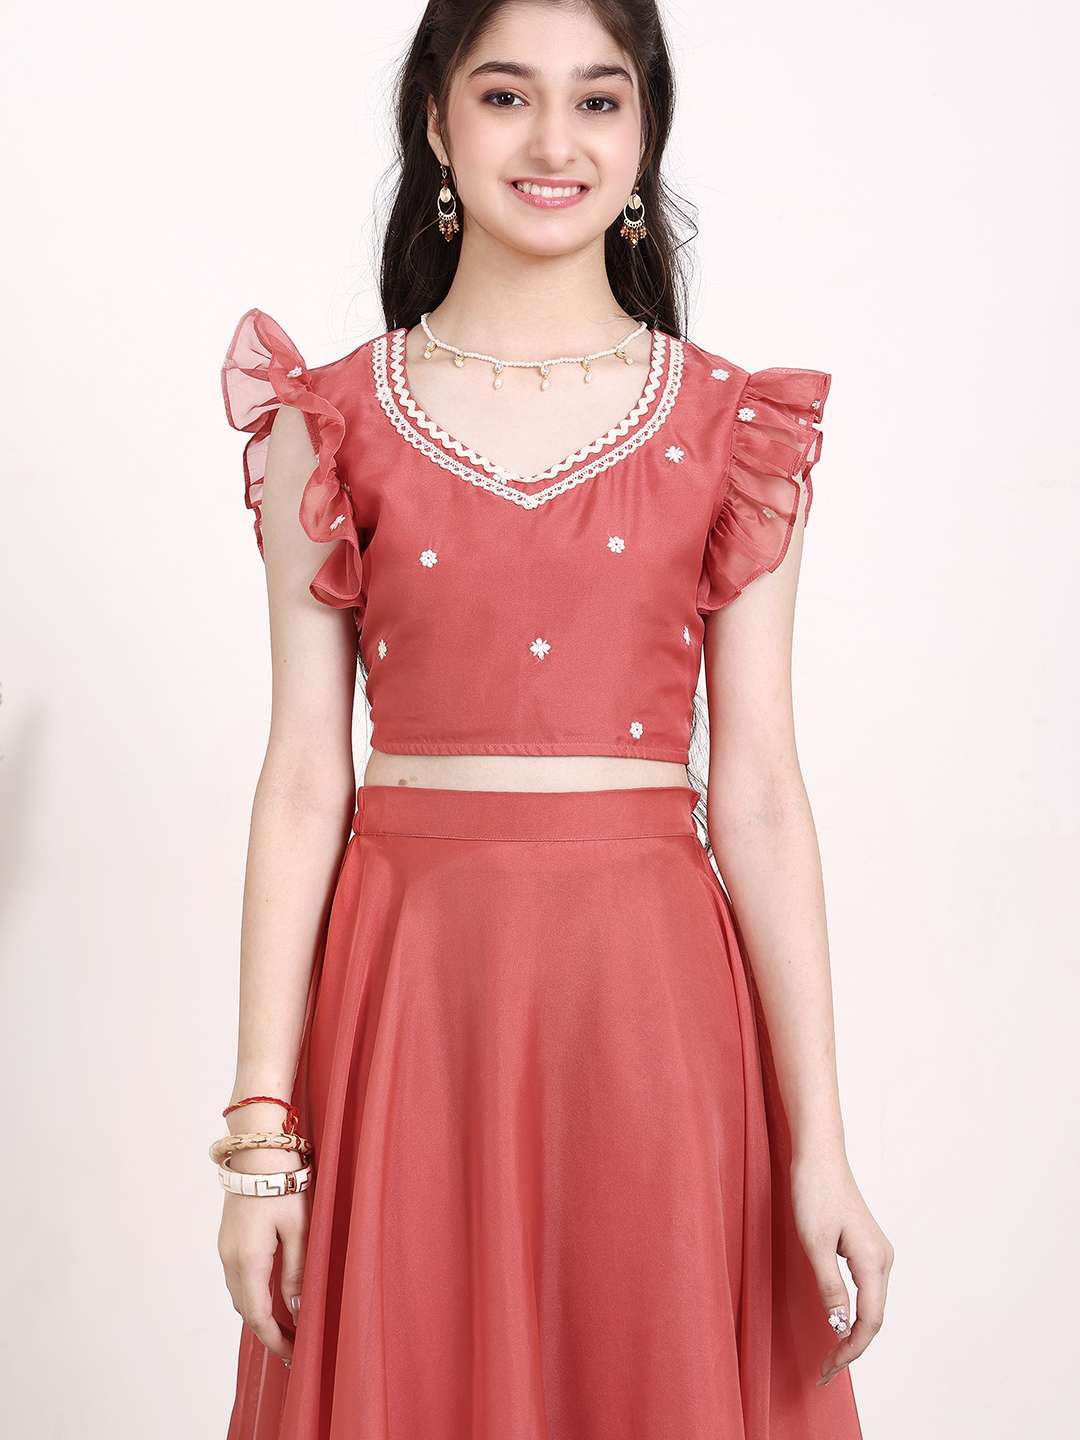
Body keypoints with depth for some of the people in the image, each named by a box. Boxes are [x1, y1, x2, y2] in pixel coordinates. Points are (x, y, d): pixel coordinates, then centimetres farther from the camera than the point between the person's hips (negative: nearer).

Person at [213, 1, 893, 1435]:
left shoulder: (734, 430, 3)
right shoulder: (333, 421, 3)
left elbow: (758, 793, 0)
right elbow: (303, 777, 1)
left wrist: (821, 1149, -4)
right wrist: (260, 1129, -3)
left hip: (651, 992, 0)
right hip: (403, 993, 0)